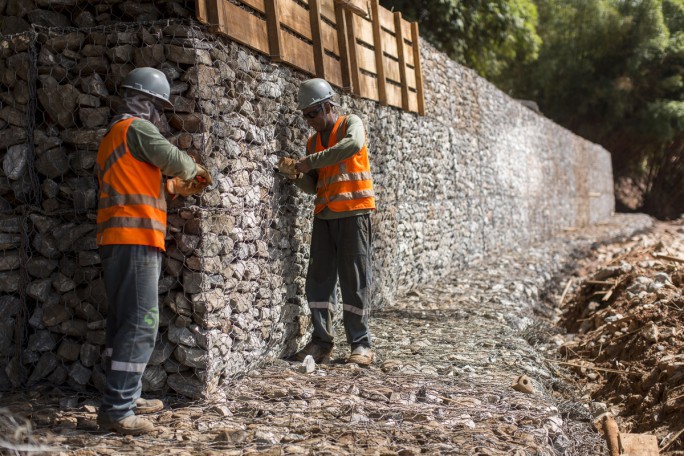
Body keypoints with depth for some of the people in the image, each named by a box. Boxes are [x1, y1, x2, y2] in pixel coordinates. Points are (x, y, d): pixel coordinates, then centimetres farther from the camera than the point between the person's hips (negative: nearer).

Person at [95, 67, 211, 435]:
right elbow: (175, 160, -9)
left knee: (124, 322, 13)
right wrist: (196, 170, 12)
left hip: (117, 240, 10)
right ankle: (116, 410, -14)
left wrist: (178, 187, 19)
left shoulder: (112, 136, 24)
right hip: (136, 240, -10)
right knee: (140, 324, -12)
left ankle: (125, 397, 19)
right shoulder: (136, 127, -6)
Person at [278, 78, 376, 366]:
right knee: (319, 278, 1)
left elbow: (353, 145, -26)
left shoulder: (351, 124, 0)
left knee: (354, 278, -5)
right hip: (324, 215, 6)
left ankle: (361, 344, 1)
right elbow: (313, 186, 16)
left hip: (354, 212, -6)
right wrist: (296, 174, -6)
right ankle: (321, 341, 7)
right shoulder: (313, 141, 17)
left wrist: (310, 162, -25)